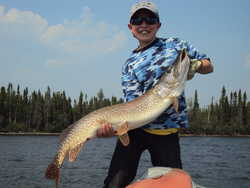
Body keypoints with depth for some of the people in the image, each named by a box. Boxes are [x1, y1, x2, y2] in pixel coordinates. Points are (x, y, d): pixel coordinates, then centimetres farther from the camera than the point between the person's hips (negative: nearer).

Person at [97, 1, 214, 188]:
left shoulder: (175, 45, 9)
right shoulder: (130, 64, 7)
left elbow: (209, 66, 14)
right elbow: (134, 103, -4)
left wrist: (196, 65, -10)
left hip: (168, 131, 0)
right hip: (134, 129, 0)